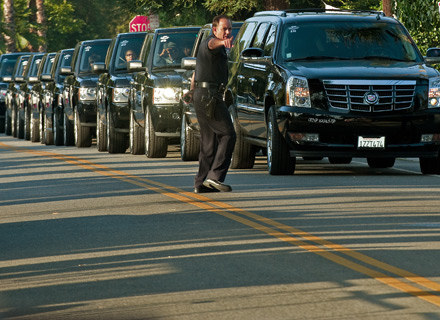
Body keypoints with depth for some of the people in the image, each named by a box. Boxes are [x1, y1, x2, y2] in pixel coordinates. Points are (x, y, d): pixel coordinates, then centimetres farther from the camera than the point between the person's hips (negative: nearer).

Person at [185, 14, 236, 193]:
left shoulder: (217, 48, 23)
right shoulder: (210, 42, -9)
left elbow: (196, 72, 34)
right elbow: (212, 43, -38)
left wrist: (192, 91, 44)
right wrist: (223, 42, -59)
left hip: (200, 97, 11)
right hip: (209, 96, -11)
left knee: (209, 141, 11)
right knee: (228, 135, -14)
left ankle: (201, 183, 11)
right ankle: (215, 177, -21)